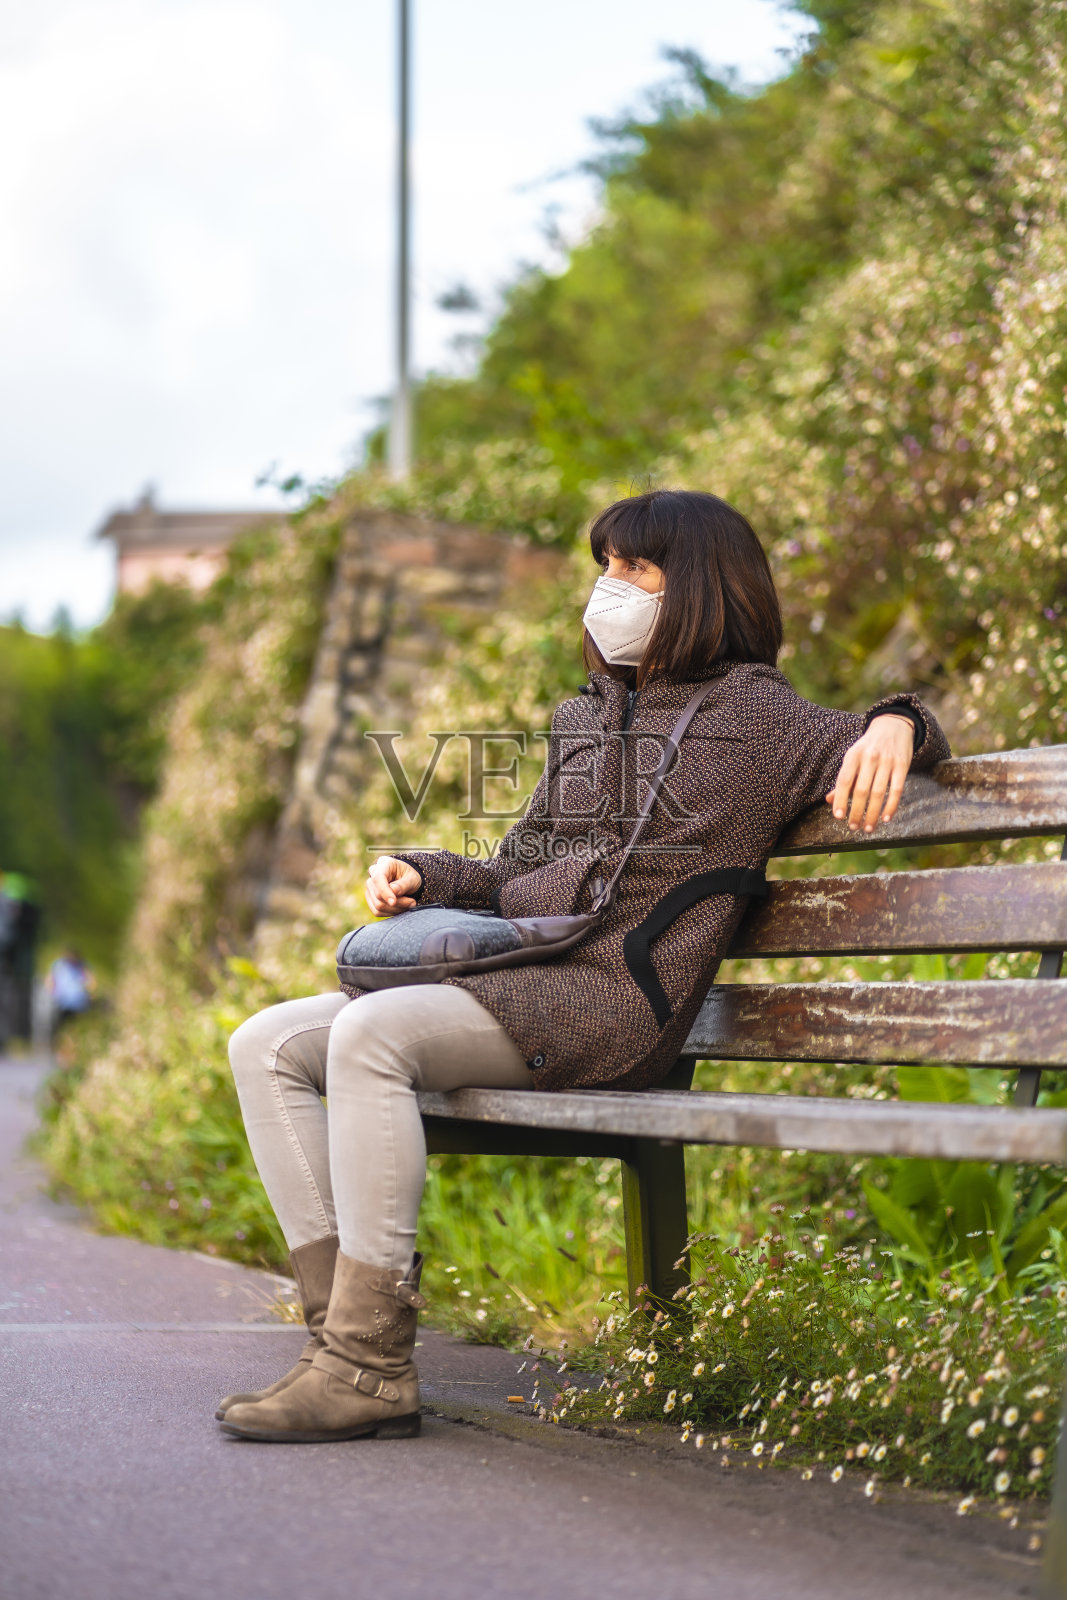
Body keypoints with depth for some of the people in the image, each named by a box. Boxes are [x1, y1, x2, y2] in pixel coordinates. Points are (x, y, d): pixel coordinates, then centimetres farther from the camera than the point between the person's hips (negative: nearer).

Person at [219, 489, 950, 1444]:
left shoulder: (748, 709, 6)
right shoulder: (583, 719, 26)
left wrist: (894, 724, -24)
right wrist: (427, 876, 11)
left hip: (613, 1001, -9)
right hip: (516, 981, 9)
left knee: (368, 1032, -31)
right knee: (267, 1047, -4)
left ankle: (373, 1368, -30)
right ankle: (346, 1328, -13)